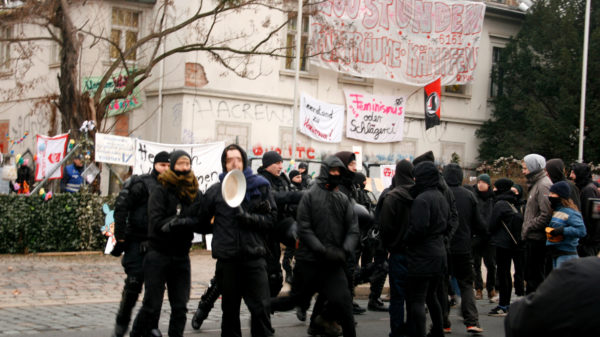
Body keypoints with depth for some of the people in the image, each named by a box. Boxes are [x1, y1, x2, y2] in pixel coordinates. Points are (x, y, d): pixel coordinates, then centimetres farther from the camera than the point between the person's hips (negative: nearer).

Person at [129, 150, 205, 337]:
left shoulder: (196, 194, 7)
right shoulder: (161, 190, -6)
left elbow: (202, 225, 1)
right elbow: (157, 223, -18)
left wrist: (178, 222, -16)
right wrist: (189, 222, -19)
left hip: (181, 257, 4)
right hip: (158, 255, -4)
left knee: (180, 307, 6)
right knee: (152, 306, -3)